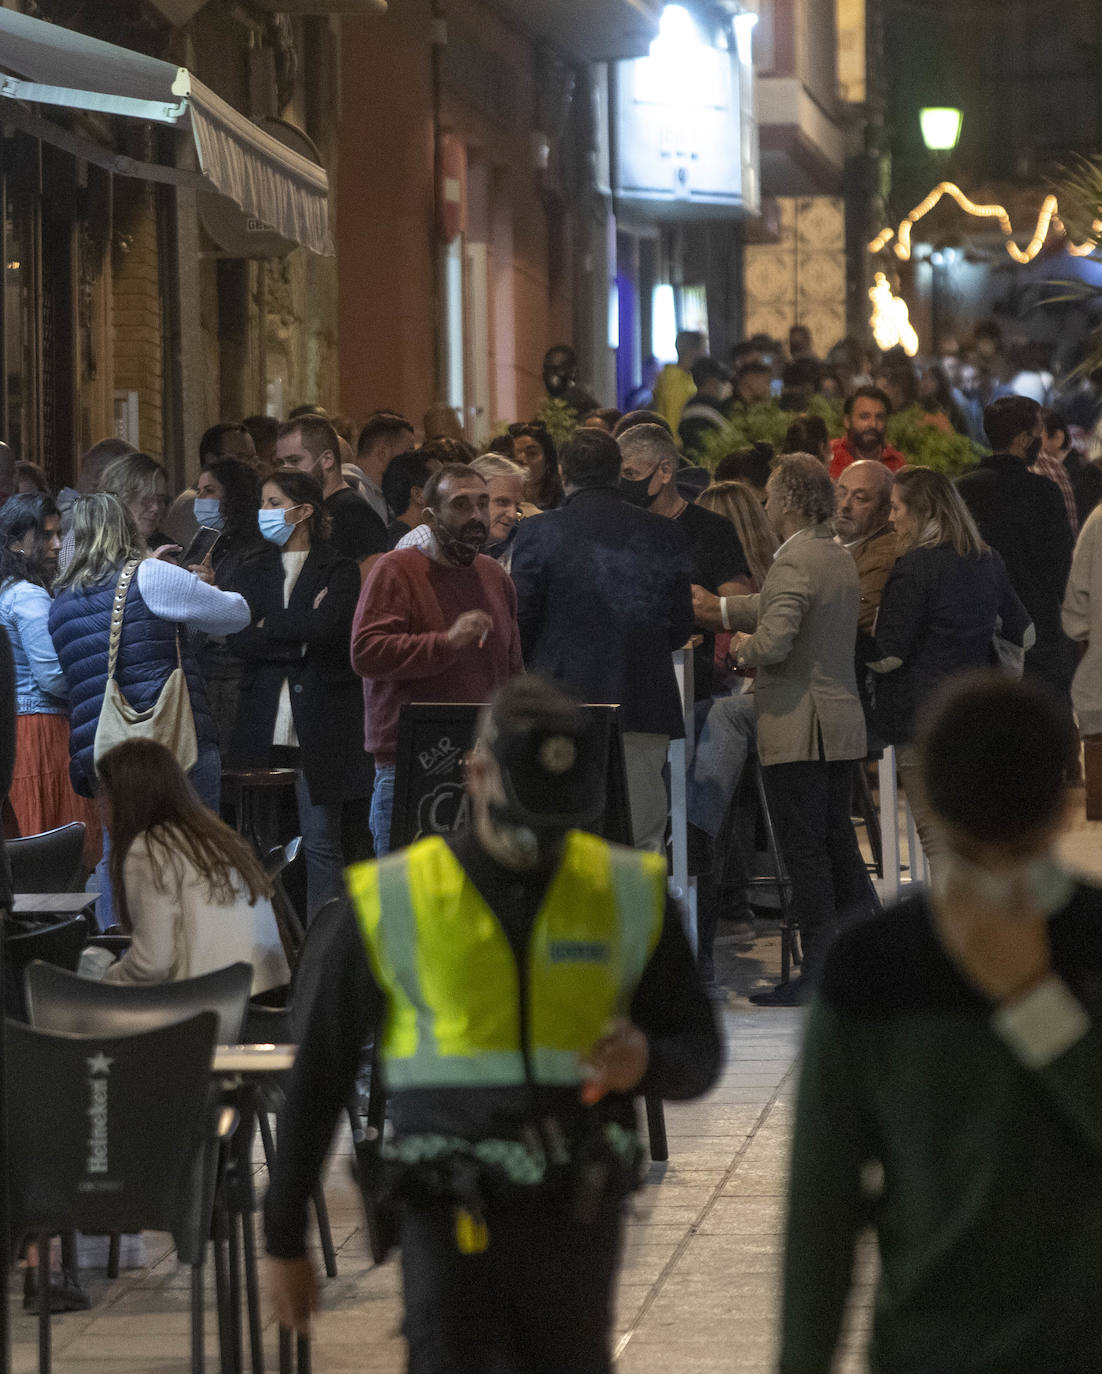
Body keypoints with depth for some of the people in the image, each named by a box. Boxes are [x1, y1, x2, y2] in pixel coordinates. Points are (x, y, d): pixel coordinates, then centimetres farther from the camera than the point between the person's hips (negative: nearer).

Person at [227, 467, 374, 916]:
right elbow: (237, 639, 2)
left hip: (319, 721, -4)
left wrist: (268, 624, -2)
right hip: (265, 723, 4)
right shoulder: (252, 573, 18)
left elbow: (326, 628, -13)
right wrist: (299, 638, -9)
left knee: (321, 842, -4)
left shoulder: (339, 570, 5)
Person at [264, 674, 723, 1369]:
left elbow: (698, 1058, 6)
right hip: (455, 1228, -2)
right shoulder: (392, 901, -4)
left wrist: (645, 1061, -20)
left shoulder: (632, 894, 0)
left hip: (576, 1228, 2)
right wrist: (285, 1240, 6)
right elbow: (320, 1076, 4)